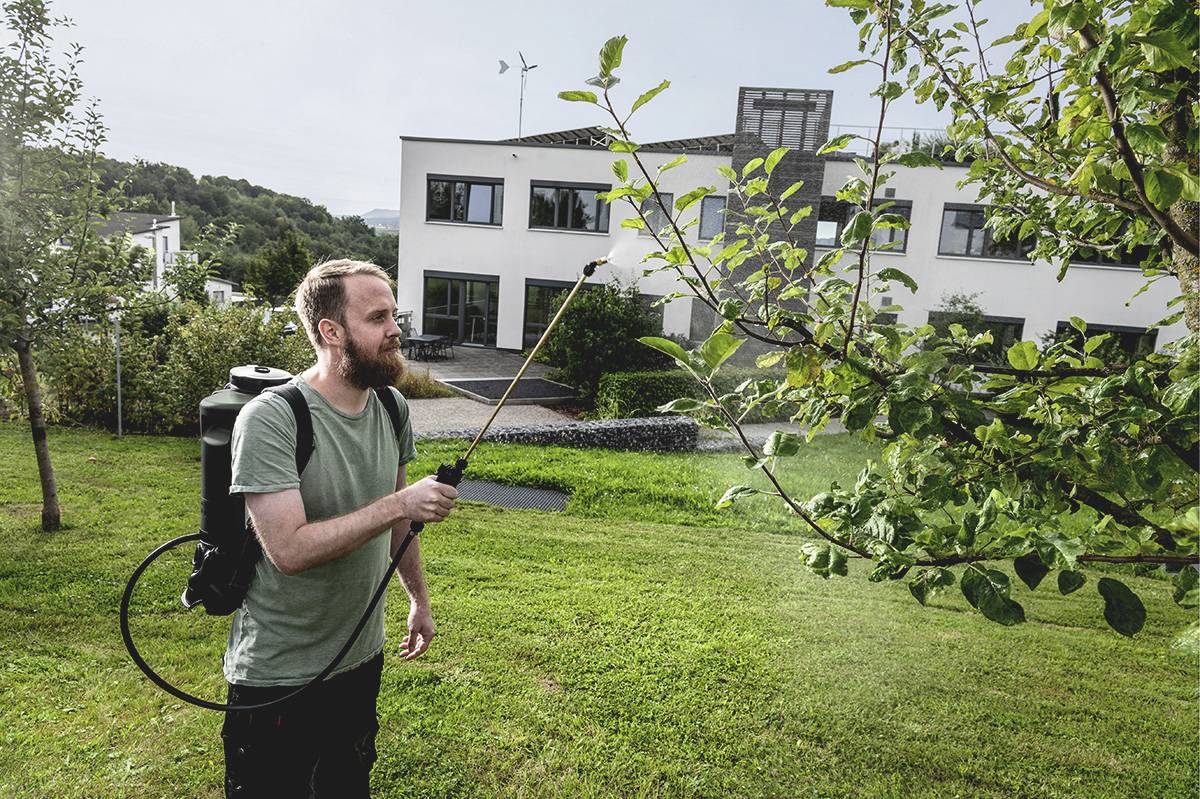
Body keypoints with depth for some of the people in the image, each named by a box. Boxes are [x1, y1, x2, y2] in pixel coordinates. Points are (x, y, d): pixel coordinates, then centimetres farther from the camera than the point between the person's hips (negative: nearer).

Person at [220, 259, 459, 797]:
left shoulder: (392, 408, -2)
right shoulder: (270, 419, -23)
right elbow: (290, 550, -31)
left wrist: (419, 600, 15)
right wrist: (400, 504, -31)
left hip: (362, 658, 6)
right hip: (277, 679, -6)